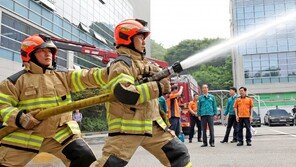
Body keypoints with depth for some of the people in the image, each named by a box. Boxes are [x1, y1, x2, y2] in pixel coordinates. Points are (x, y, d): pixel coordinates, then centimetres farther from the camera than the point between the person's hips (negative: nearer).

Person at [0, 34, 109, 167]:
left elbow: (87, 77, -3)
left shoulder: (63, 77, 9)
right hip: (25, 136, -1)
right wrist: (18, 118, -20)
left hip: (62, 133, 2)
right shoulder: (18, 80, 0)